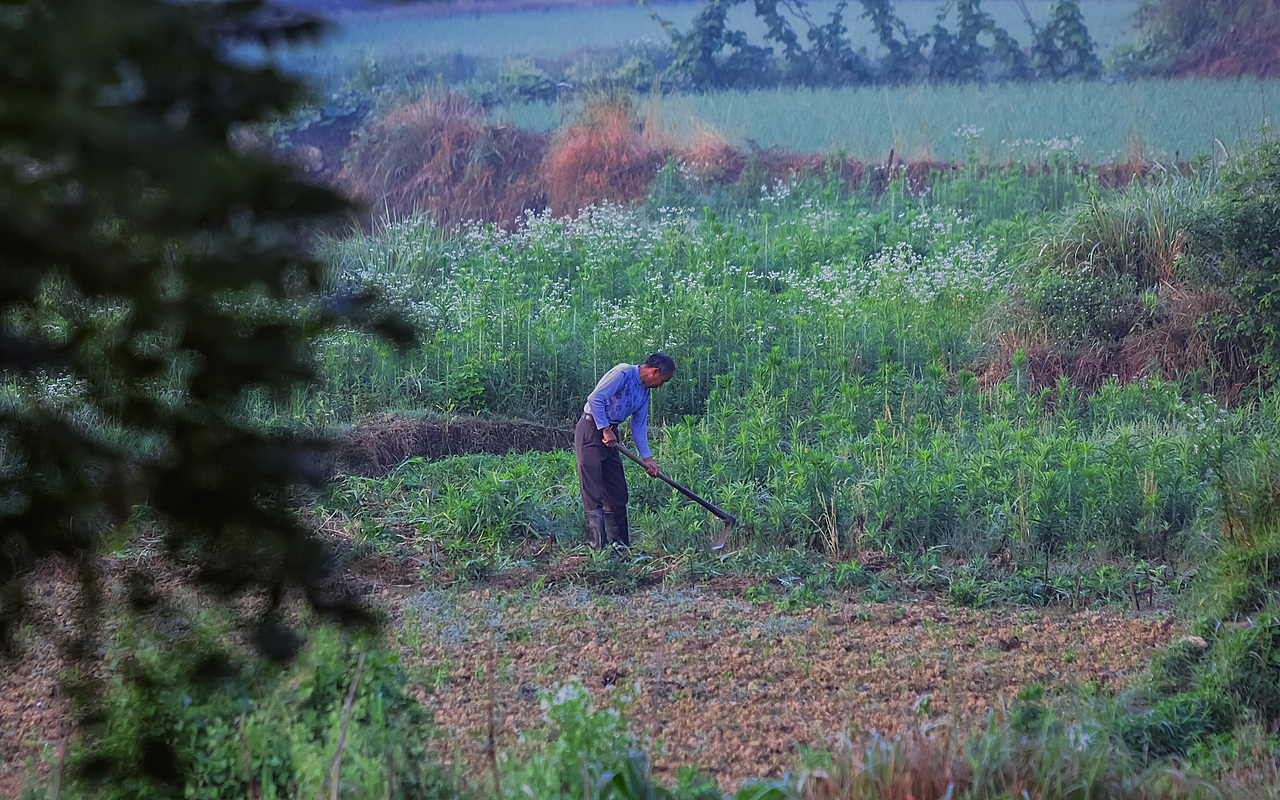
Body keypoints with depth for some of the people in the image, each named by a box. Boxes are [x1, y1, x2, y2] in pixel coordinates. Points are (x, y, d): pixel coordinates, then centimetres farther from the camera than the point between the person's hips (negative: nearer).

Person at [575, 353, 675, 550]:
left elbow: (639, 427, 17)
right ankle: (597, 543, -15)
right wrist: (605, 429, -20)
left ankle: (619, 542, 15)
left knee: (617, 491, 8)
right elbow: (595, 399, -22)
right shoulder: (623, 373, -15)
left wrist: (647, 458, 9)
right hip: (591, 429, -9)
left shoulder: (644, 391, 13)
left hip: (610, 433, 9)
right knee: (593, 490, -12)